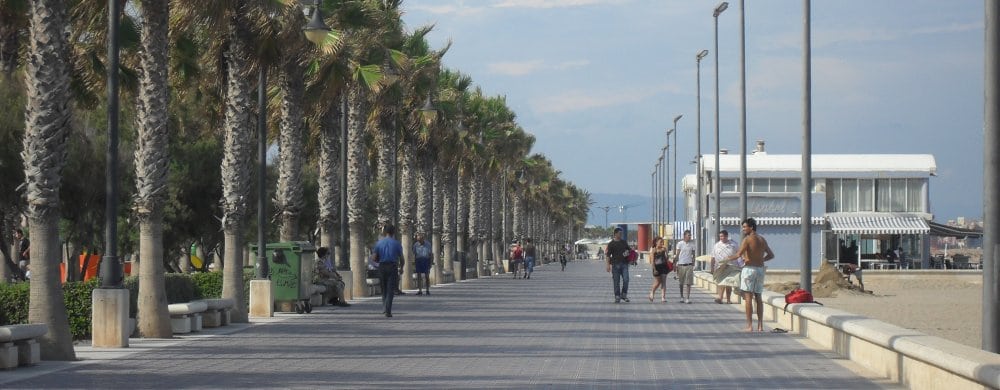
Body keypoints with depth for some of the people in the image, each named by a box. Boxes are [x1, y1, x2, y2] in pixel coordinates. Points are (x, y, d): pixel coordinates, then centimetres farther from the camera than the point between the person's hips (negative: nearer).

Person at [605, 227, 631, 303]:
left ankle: (624, 294, 5)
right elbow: (608, 255, -2)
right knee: (616, 282, 2)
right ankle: (617, 297, 10)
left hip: (624, 263, 3)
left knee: (626, 279, -10)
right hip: (615, 264, -2)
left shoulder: (624, 242, 12)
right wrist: (608, 265, -9)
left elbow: (629, 249, 24)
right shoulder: (611, 244, 0)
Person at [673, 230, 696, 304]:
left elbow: (693, 254, 12)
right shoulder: (680, 244, 0)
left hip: (689, 265, 0)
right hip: (681, 264, 0)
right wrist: (675, 264, -3)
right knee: (681, 283, 9)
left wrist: (693, 264, 9)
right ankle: (682, 297, 23)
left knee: (688, 283, -7)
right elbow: (677, 254, 2)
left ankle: (687, 298, -8)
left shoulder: (692, 244, 6)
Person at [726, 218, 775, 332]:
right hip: (760, 269, 6)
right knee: (758, 297, 11)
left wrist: (728, 258, -3)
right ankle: (760, 326, 9)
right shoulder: (762, 240, 10)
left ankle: (749, 326, -7)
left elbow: (738, 254, -19)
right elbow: (771, 255, 18)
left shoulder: (747, 239, -11)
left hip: (749, 268, -6)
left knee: (748, 297, -4)